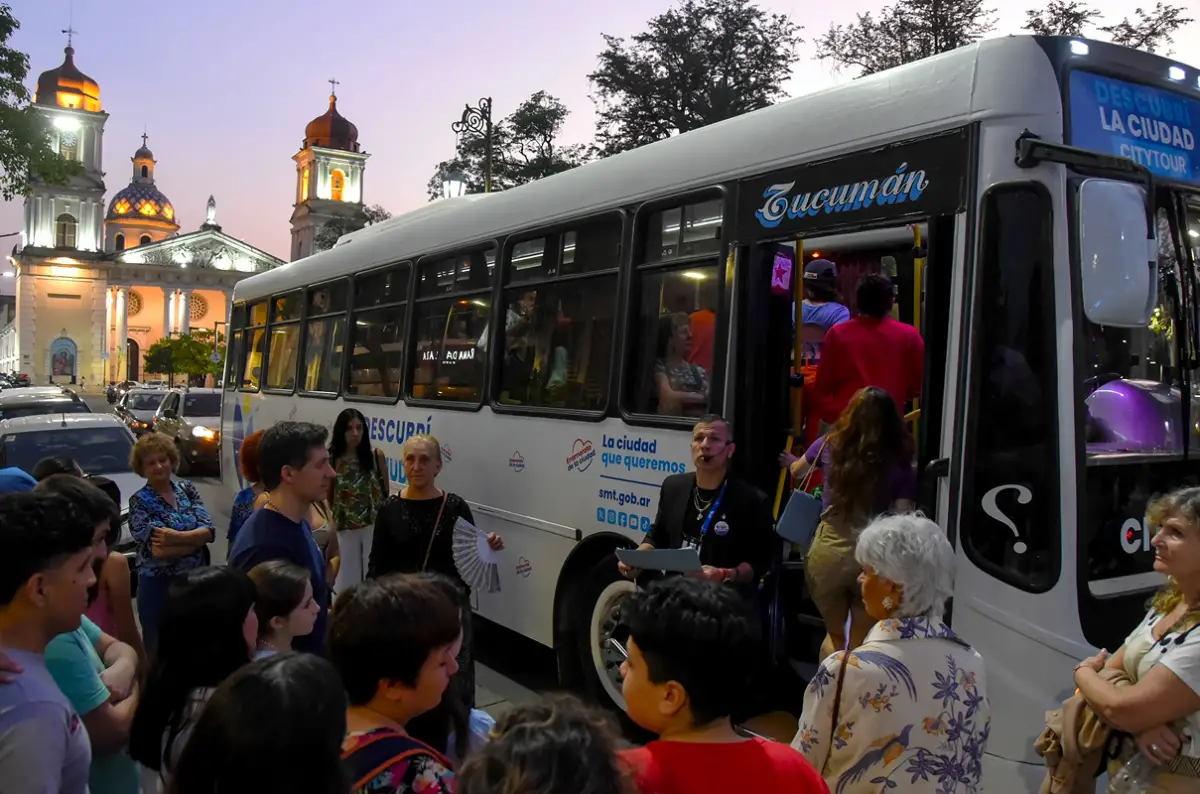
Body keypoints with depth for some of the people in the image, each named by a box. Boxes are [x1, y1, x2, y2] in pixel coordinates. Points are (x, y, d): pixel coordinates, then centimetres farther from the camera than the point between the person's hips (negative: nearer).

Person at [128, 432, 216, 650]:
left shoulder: (187, 489, 3)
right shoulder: (139, 501, -7)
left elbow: (209, 531, -9)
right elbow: (158, 550, -18)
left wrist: (176, 537, -22)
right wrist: (195, 539, -13)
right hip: (159, 587, -3)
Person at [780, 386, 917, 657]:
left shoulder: (830, 445, 0)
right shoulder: (900, 466, -8)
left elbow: (797, 471, 21)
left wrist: (791, 462, 44)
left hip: (828, 551, 2)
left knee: (835, 636, 24)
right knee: (860, 647, 14)